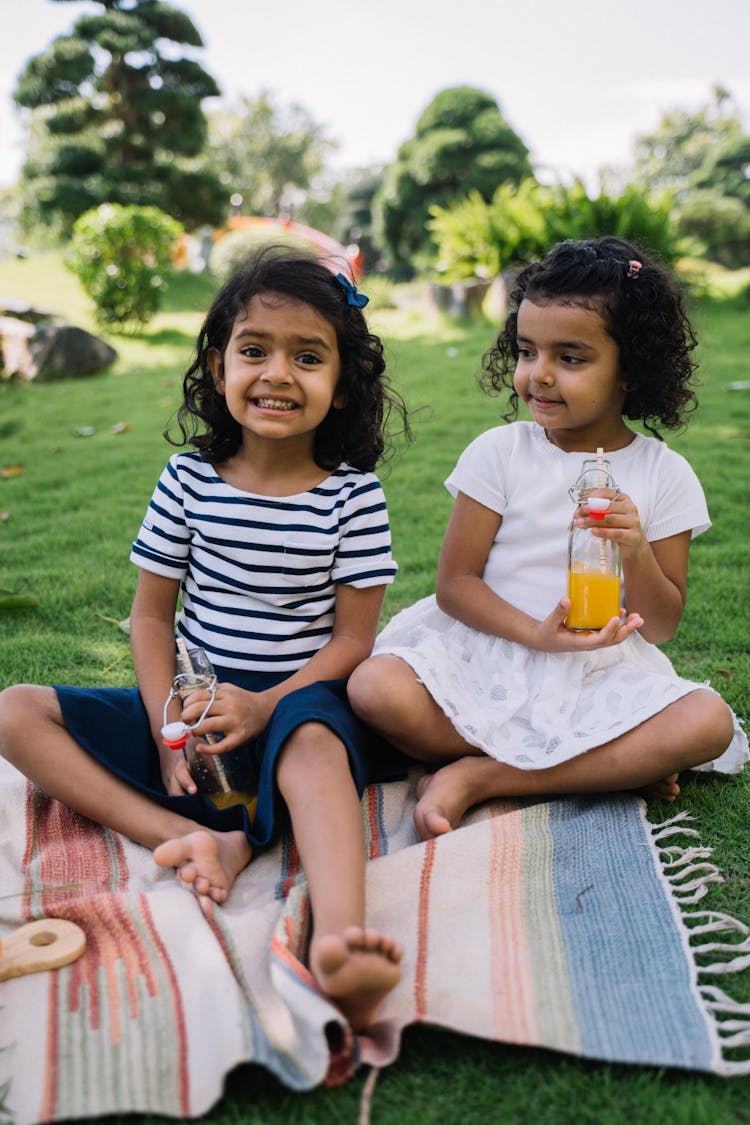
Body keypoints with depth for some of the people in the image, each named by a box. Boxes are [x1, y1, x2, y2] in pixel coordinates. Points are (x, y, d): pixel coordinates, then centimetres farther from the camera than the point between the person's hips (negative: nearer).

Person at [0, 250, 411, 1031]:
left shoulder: (353, 495, -5)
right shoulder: (188, 478, 1)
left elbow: (353, 636, -6)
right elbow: (151, 616, 4)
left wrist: (263, 707, -20)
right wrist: (169, 729, -11)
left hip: (304, 698, -3)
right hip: (193, 701, 4)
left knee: (312, 744, -40)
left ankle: (337, 940, -61)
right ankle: (193, 838, -30)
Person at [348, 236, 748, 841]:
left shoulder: (665, 474, 0)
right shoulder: (499, 452, -1)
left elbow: (660, 627, 2)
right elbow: (454, 584, -5)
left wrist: (636, 553, -18)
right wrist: (536, 633, -21)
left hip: (600, 672, 1)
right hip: (489, 652, 0)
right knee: (376, 688, -28)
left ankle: (477, 777, -20)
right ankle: (616, 765, -15)